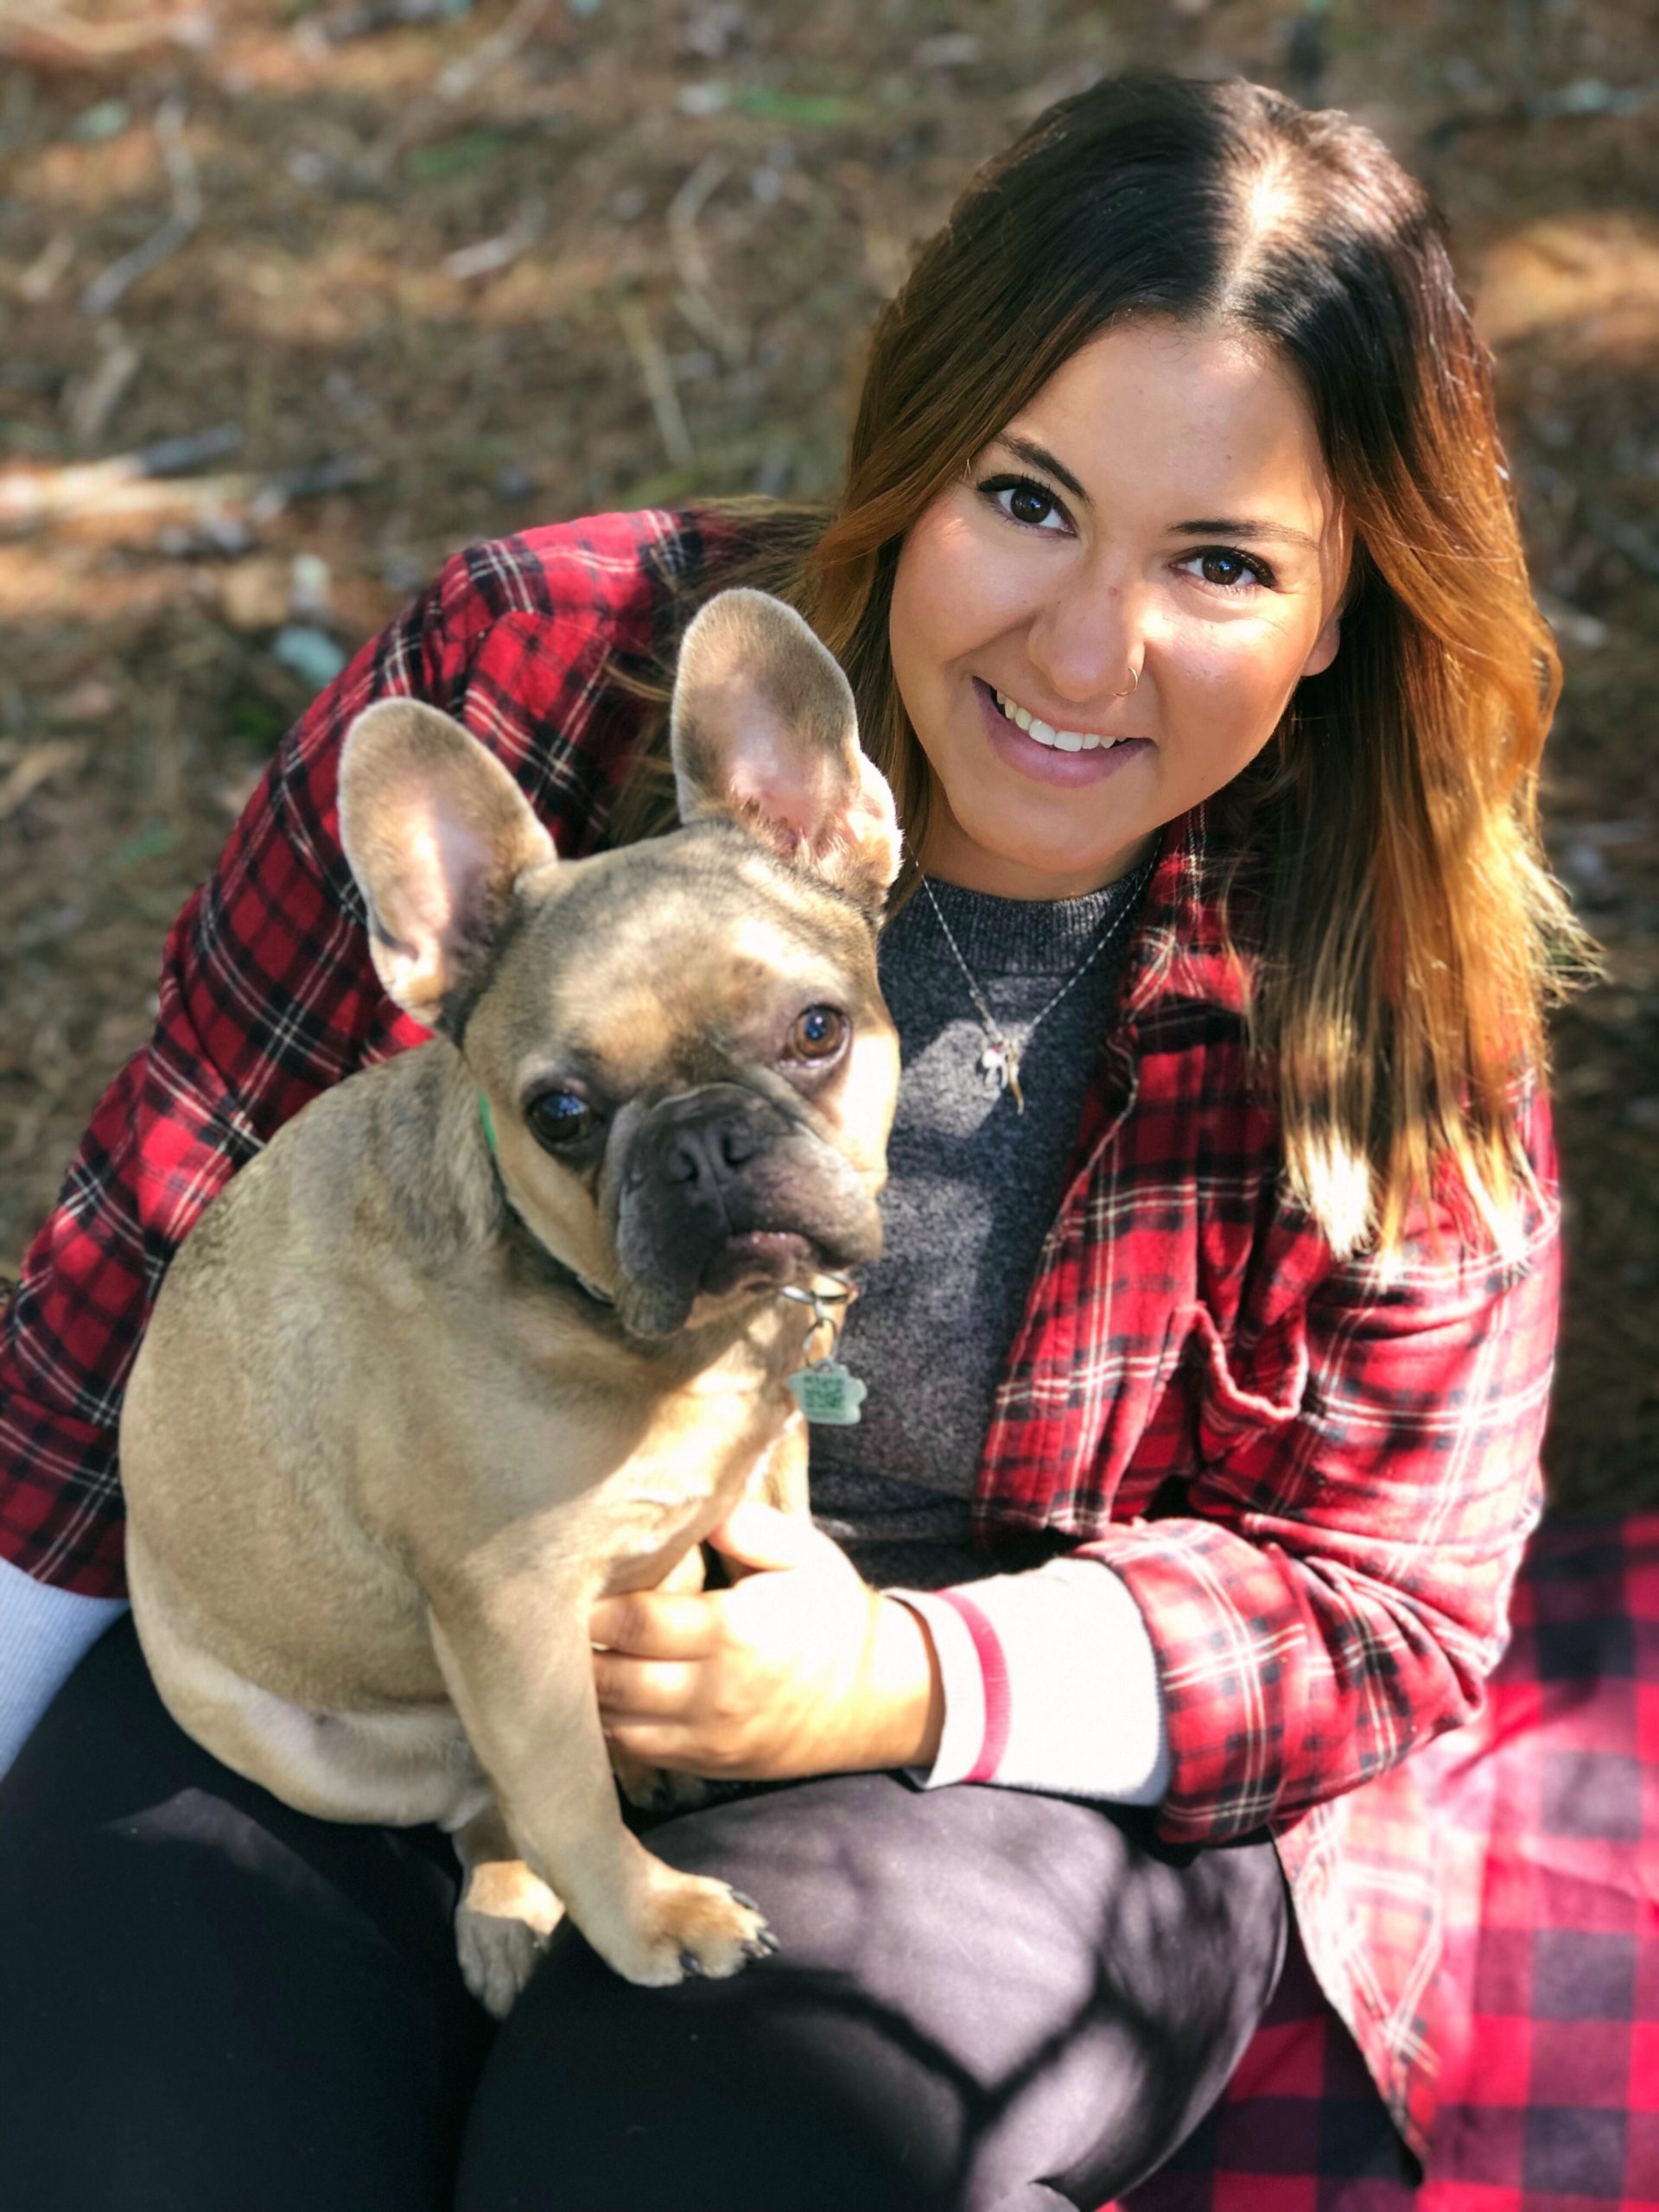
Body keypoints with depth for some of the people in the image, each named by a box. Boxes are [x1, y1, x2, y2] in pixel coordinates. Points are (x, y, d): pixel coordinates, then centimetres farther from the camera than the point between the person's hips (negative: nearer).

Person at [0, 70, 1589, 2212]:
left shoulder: (1393, 995, -10)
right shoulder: (529, 674, -12)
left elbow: (1386, 1599, -4)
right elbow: (175, 1224, -2)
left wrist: (902, 1683, -22)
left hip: (997, 1755, 0)